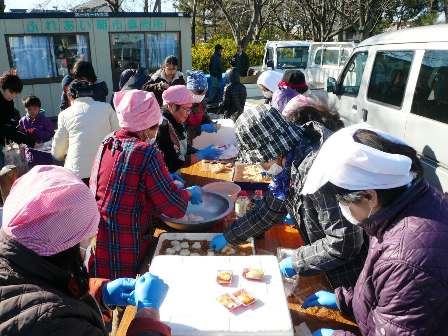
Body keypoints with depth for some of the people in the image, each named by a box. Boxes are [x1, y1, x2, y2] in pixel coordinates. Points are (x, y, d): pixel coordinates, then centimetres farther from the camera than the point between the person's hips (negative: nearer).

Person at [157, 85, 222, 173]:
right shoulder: (163, 127, -22)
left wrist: (201, 151, -3)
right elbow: (174, 163, -23)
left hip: (183, 168, 8)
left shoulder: (177, 122, 3)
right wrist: (202, 155, -17)